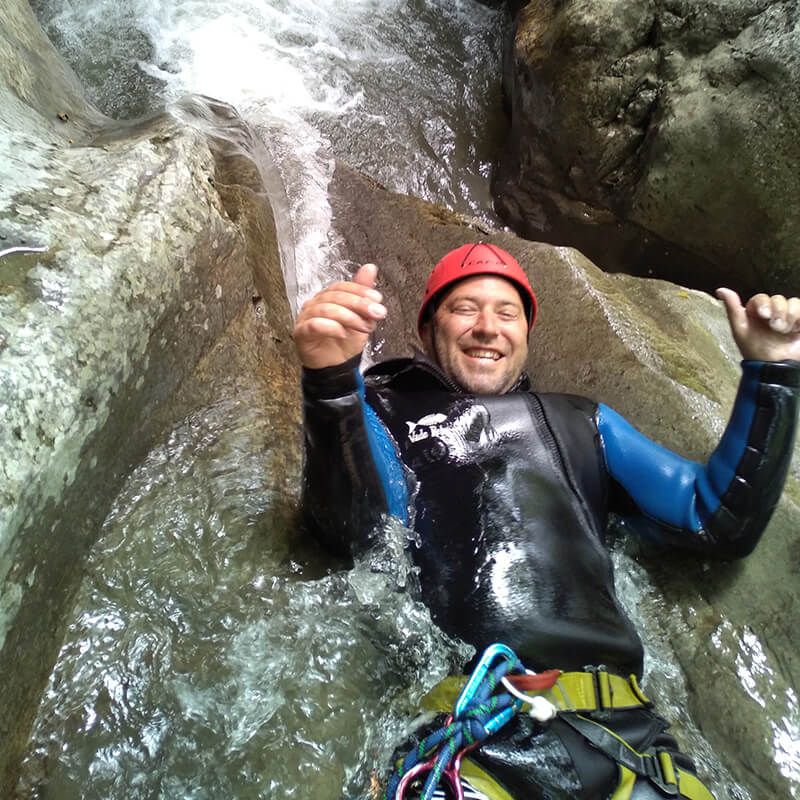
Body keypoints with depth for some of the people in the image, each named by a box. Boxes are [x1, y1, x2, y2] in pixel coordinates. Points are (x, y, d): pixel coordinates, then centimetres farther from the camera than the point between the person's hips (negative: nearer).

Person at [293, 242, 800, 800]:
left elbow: (719, 523, 18)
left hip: (619, 730, 4)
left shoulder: (581, 422, 23)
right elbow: (355, 533, -7)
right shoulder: (384, 412, 13)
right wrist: (333, 381, -23)